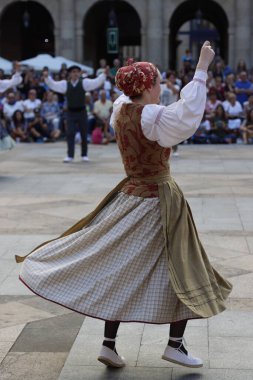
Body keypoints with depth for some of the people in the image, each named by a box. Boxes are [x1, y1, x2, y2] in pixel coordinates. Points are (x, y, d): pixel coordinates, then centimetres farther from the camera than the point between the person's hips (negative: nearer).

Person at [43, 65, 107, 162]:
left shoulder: (84, 82, -2)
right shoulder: (65, 84, 2)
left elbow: (96, 82, -10)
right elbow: (53, 85, -2)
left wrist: (104, 74, -24)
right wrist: (47, 77, -17)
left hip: (82, 112, 0)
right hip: (71, 112, 0)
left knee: (84, 134, 7)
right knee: (70, 134, -5)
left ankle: (84, 155, 20)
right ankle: (70, 155, -2)